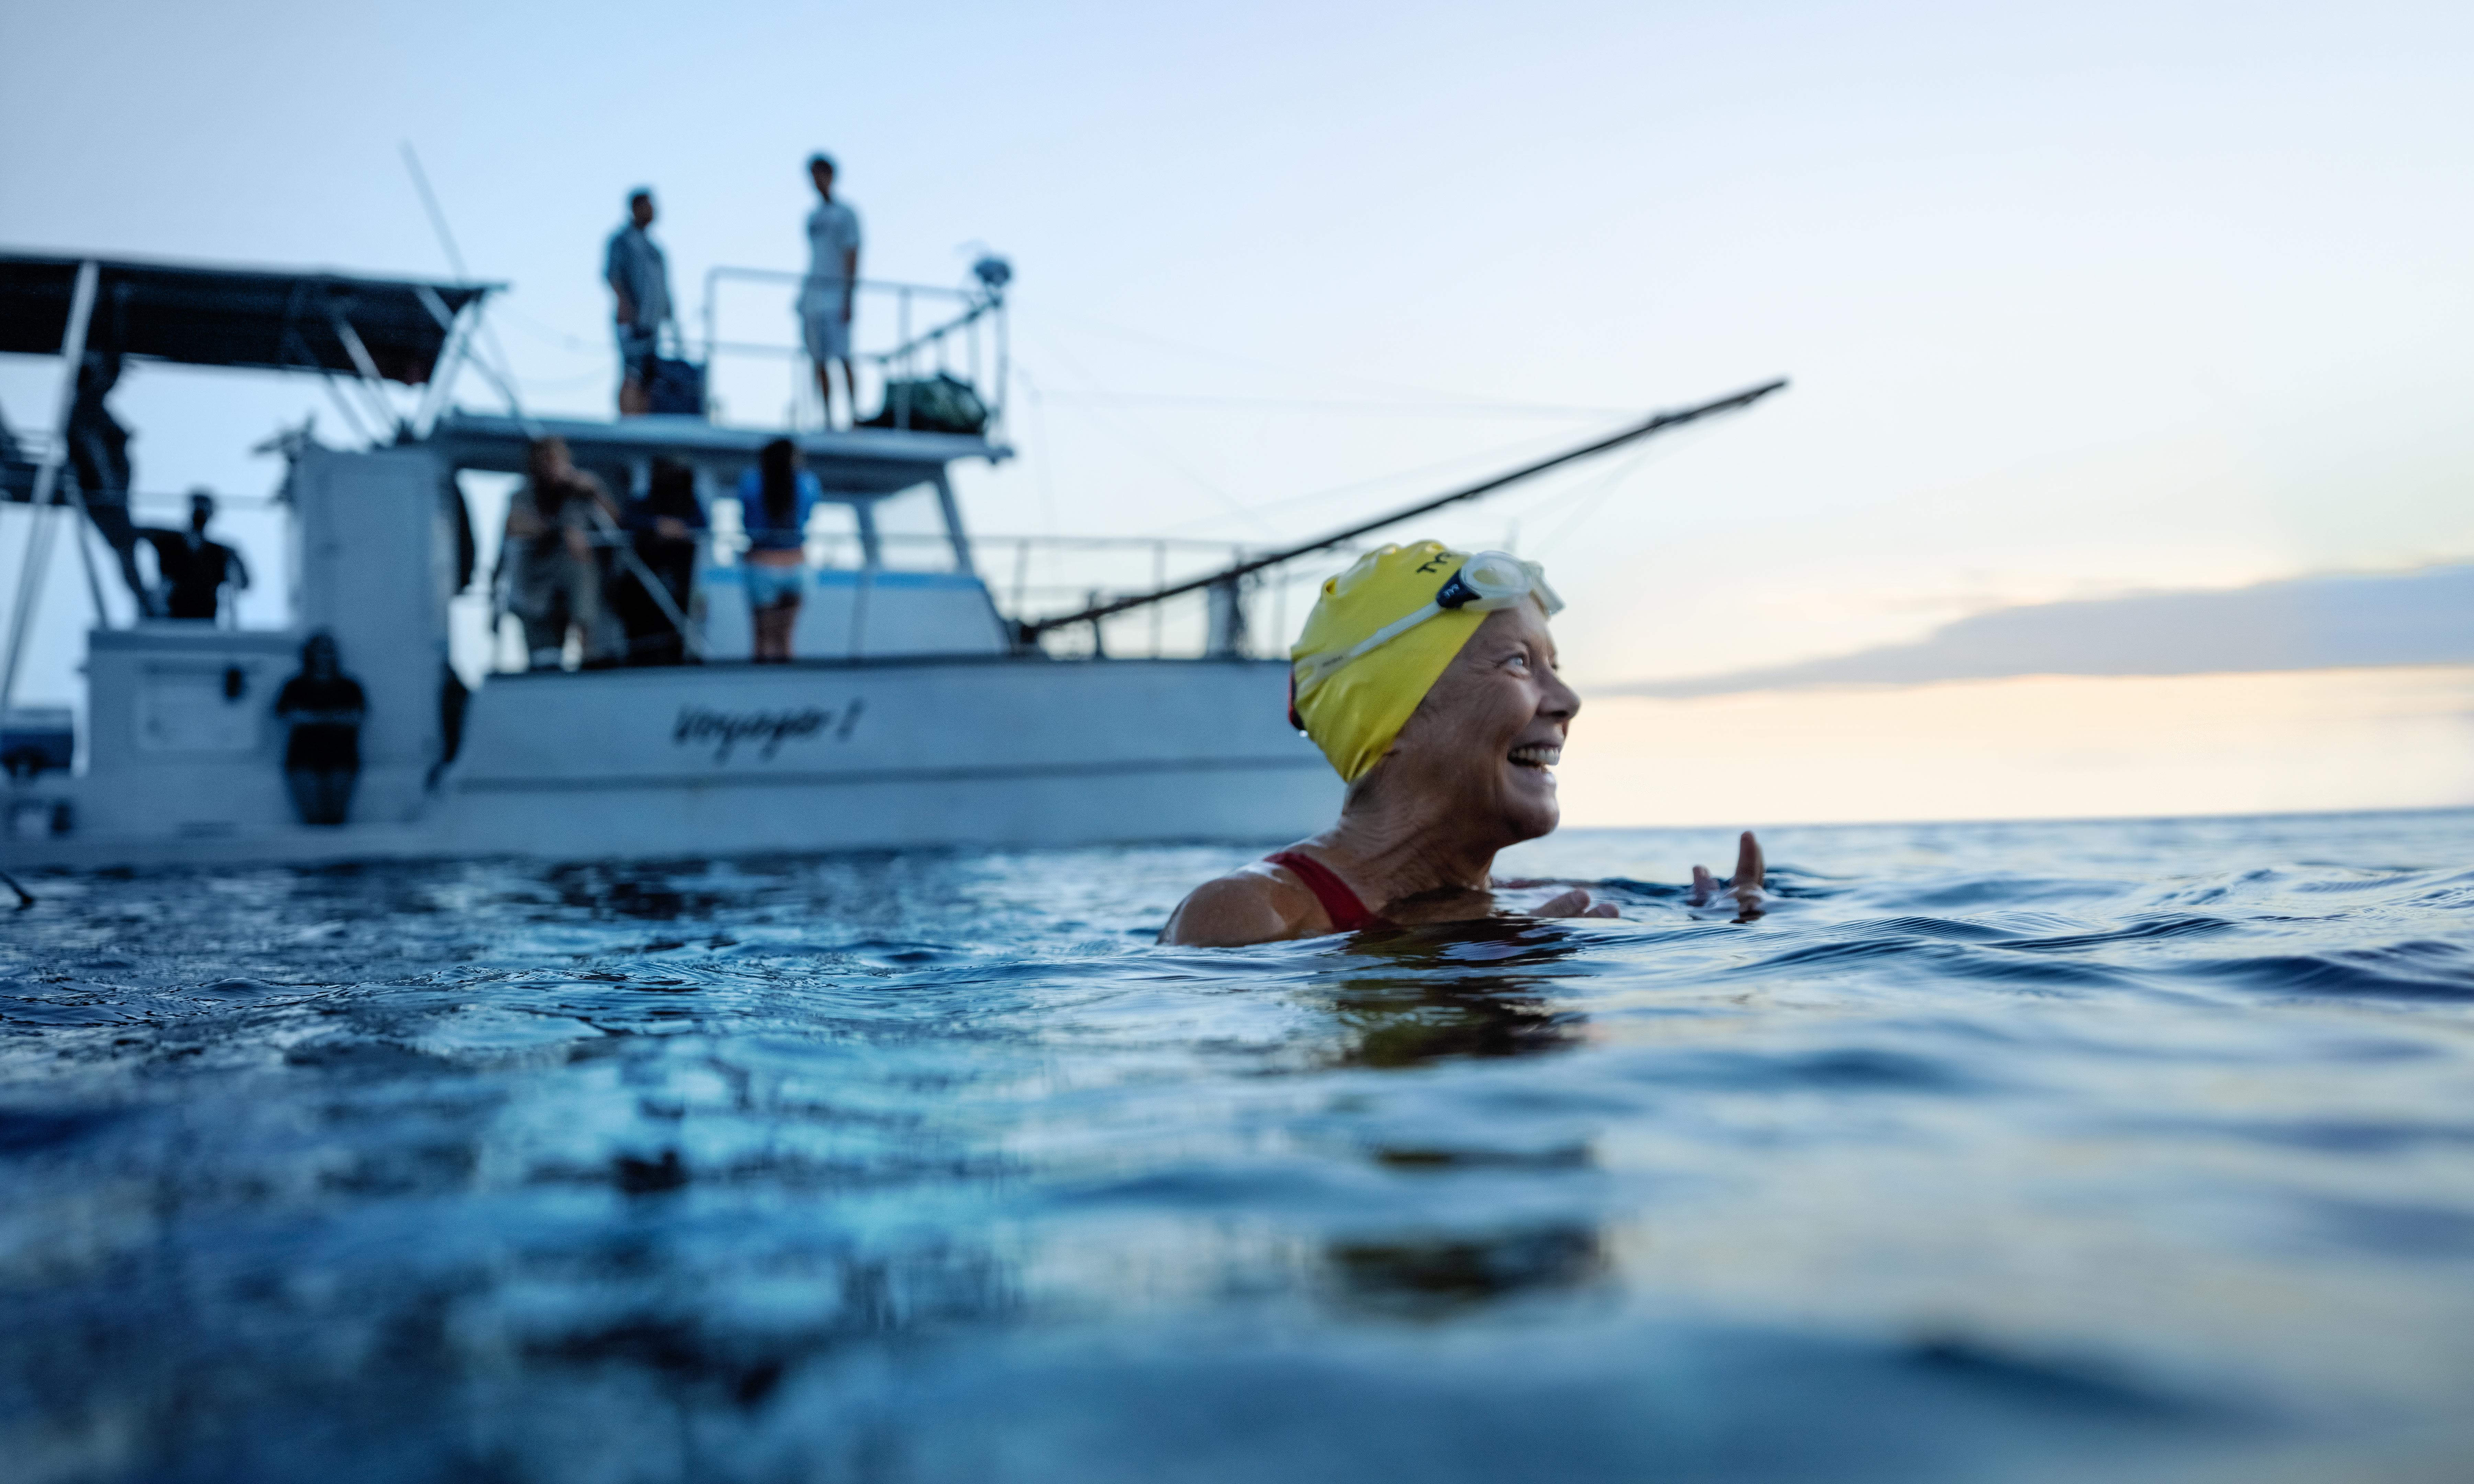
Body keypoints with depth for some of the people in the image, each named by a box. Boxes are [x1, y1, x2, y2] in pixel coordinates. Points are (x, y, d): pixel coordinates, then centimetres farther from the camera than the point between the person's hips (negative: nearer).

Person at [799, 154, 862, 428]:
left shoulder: (845, 213, -2)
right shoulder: (813, 216, 19)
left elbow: (852, 256, -8)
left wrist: (848, 298, -15)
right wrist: (804, 295, 18)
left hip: (836, 295, -7)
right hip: (813, 296, 7)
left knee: (843, 358, -14)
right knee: (820, 361, 2)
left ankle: (854, 415, -14)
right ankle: (828, 420, 4)